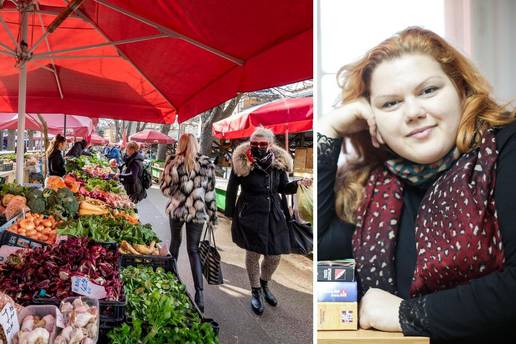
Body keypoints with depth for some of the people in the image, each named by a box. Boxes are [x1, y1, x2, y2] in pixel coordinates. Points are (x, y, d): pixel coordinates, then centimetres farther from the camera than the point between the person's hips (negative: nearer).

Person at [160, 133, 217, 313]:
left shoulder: (173, 162, -4)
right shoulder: (206, 163, -1)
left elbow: (165, 187, -5)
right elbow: (210, 192, -1)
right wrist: (212, 215, 5)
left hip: (177, 209, 0)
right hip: (198, 211, 0)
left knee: (175, 242, 23)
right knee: (193, 250, 6)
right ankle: (199, 294, -2)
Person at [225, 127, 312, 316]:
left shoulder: (279, 162, -3)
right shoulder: (241, 162, -12)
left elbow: (283, 187, 8)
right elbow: (231, 190, -4)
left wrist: (298, 183, -12)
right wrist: (230, 214, -1)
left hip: (274, 215, 3)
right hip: (250, 215, -3)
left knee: (275, 256, 10)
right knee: (253, 254, 8)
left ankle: (264, 284, 41)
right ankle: (255, 291, 33)